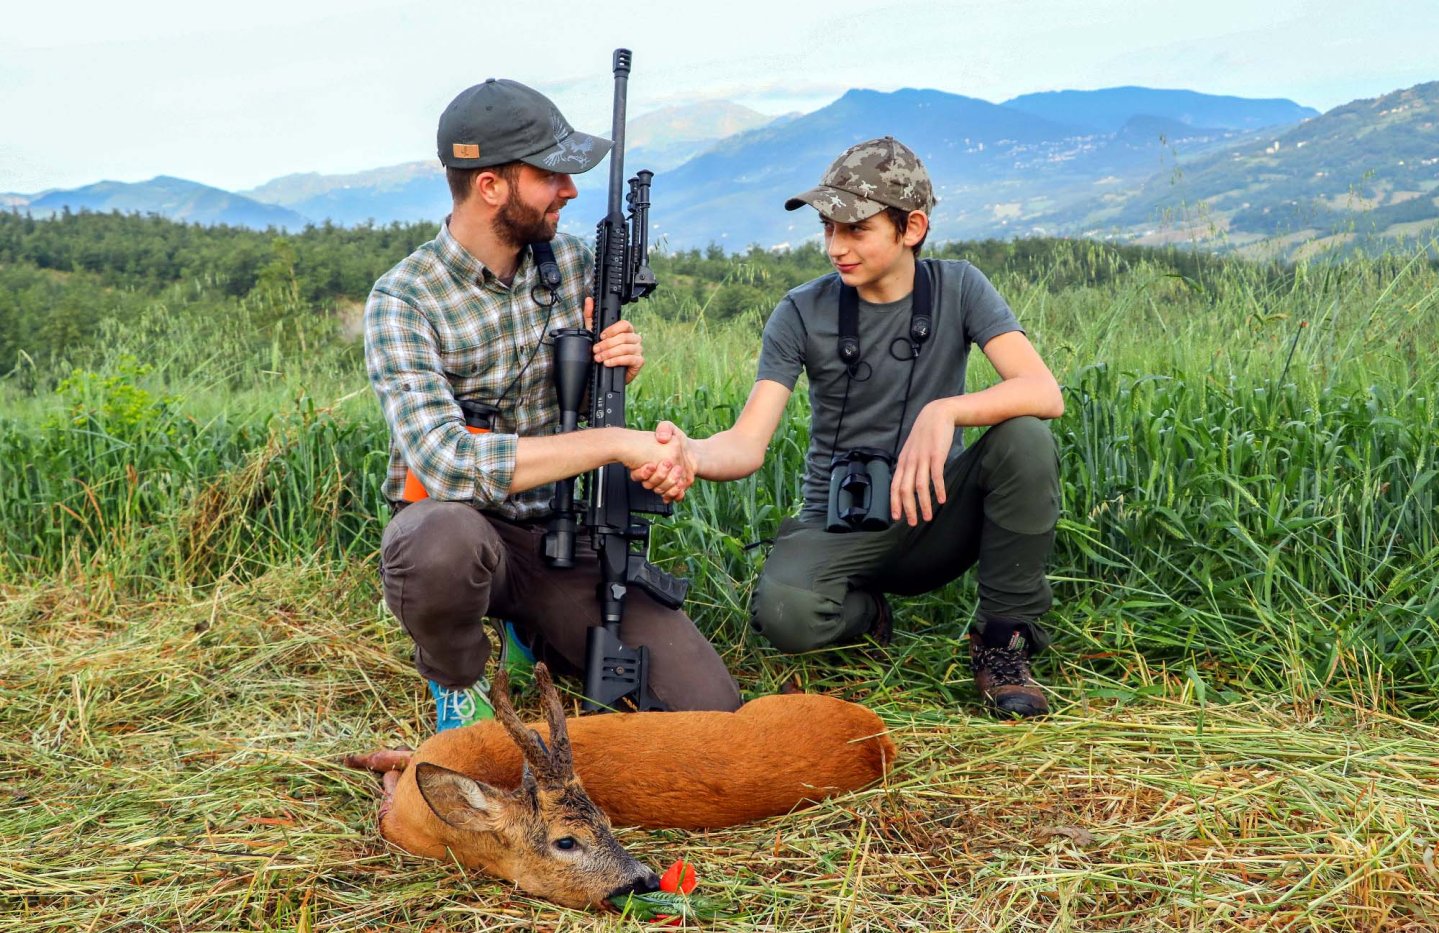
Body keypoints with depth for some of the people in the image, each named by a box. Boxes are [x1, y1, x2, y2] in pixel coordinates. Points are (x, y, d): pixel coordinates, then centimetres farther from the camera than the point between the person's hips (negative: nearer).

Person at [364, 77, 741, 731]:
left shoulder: (572, 262, 1)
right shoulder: (402, 302, -16)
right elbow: (445, 463, -30)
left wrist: (623, 364, -8)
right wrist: (615, 443, -31)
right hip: (459, 525, -4)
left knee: (708, 703, -9)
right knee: (447, 537, -42)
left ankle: (534, 630, 17)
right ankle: (457, 683, -7)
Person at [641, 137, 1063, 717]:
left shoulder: (957, 289, -3)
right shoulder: (803, 313, -5)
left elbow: (1045, 393, -17)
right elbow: (748, 444, -13)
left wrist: (945, 411, -35)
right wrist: (689, 455, -37)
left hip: (934, 518, 1)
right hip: (838, 531, -1)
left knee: (1026, 438, -28)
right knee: (783, 612, -34)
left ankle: (1003, 634, -9)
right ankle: (865, 611, 5)